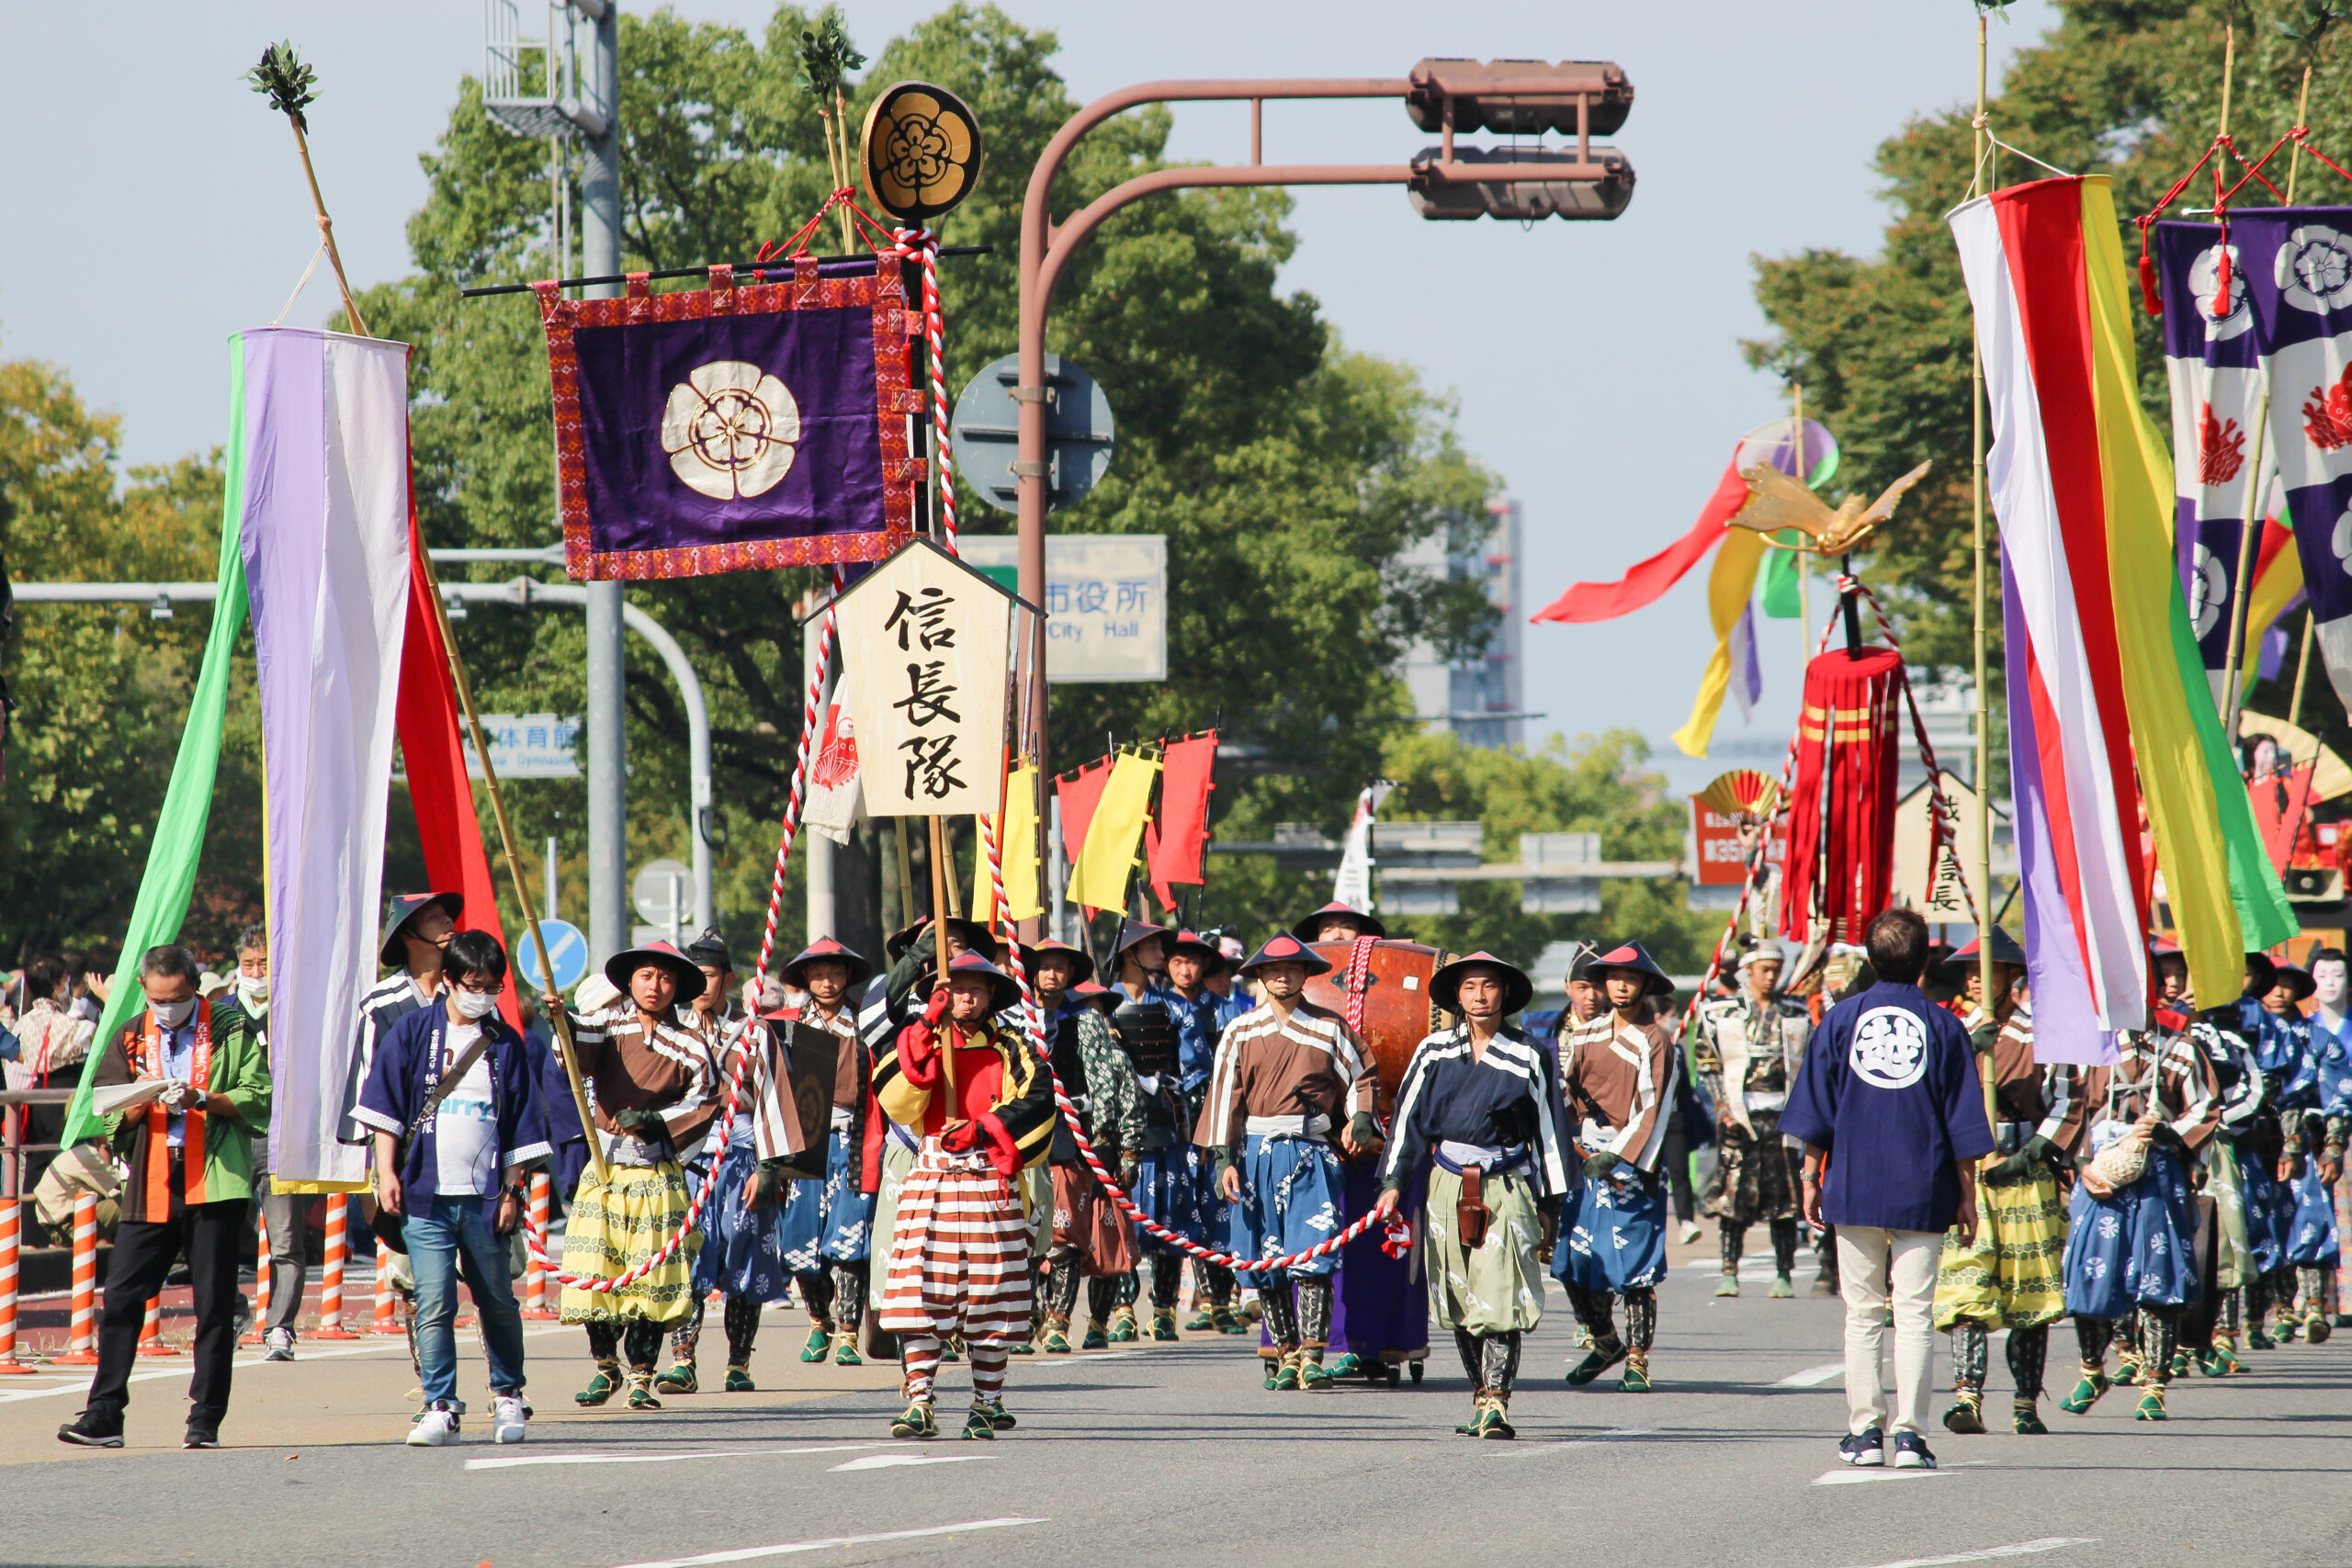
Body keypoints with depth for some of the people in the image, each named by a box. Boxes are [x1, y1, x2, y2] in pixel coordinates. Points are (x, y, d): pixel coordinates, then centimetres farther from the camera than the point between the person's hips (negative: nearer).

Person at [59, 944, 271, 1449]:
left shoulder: (232, 1030, 4)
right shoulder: (130, 1039, 14)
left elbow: (258, 1099, -3)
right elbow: (111, 1116, 11)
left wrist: (203, 1099, -19)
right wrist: (145, 1102, -10)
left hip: (215, 1181, -3)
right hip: (150, 1185, 3)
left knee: (214, 1306, -1)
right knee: (121, 1299, -3)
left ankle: (205, 1421, 5)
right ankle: (104, 1416, 1)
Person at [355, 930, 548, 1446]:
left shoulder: (506, 1045, 8)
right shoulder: (414, 1033, 5)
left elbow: (519, 1126, 10)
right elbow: (384, 1104, 4)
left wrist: (511, 1192, 4)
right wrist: (387, 1173, -3)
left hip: (485, 1197, 1)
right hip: (425, 1194, -1)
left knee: (497, 1303, 11)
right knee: (434, 1305, -8)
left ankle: (508, 1395, 28)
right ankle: (440, 1408, -5)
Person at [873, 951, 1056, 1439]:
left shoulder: (1009, 1049, 9)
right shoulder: (923, 1042, 11)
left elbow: (1037, 1102, -4)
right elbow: (892, 1090, -7)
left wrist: (983, 1128, -14)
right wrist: (927, 1026, -12)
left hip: (989, 1179, -1)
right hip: (932, 1177, 1)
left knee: (990, 1302, 1)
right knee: (921, 1297, -8)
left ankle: (986, 1404, 10)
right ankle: (920, 1405, -10)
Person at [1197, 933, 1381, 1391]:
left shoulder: (1330, 1028, 6)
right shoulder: (1241, 1031, 8)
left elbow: (1363, 1077, 15)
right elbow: (1225, 1094, 5)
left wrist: (1359, 1120, -4)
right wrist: (1224, 1159, -3)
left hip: (1311, 1152, -2)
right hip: (1256, 1152, 2)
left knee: (1313, 1259, -13)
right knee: (1266, 1260, 3)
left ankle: (1311, 1355, -13)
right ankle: (1283, 1353, 12)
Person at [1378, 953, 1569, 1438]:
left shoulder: (1528, 1059, 3)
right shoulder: (1434, 1053, 9)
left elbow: (1549, 1131, 7)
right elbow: (1408, 1119, 12)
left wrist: (1549, 1205, 6)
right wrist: (1393, 1182, 4)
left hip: (1507, 1187, -3)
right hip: (1448, 1188, 3)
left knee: (1499, 1299, -12)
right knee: (1458, 1306, 4)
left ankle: (1495, 1403, -16)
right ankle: (1481, 1395, 13)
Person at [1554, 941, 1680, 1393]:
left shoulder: (1655, 1043, -6)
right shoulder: (1587, 1034, 13)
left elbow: (1652, 1112, -11)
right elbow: (1566, 1089, 19)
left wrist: (1618, 1157, -20)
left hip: (1632, 1160, -6)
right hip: (1586, 1157, 6)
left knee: (1634, 1266, -6)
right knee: (1574, 1260, 4)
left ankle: (1637, 1361, 2)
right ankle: (1604, 1343, 24)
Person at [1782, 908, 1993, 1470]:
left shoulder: (1842, 1019, 1)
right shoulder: (1943, 1026, -1)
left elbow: (1816, 1110, 4)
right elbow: (1963, 1122, 2)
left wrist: (1811, 1178, 12)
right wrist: (1966, 1193, 8)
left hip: (1853, 1187, 1)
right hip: (1923, 1192, -1)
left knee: (1863, 1313, 8)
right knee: (1915, 1314, 0)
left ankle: (1865, 1430, 5)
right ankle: (1910, 1434, -6)